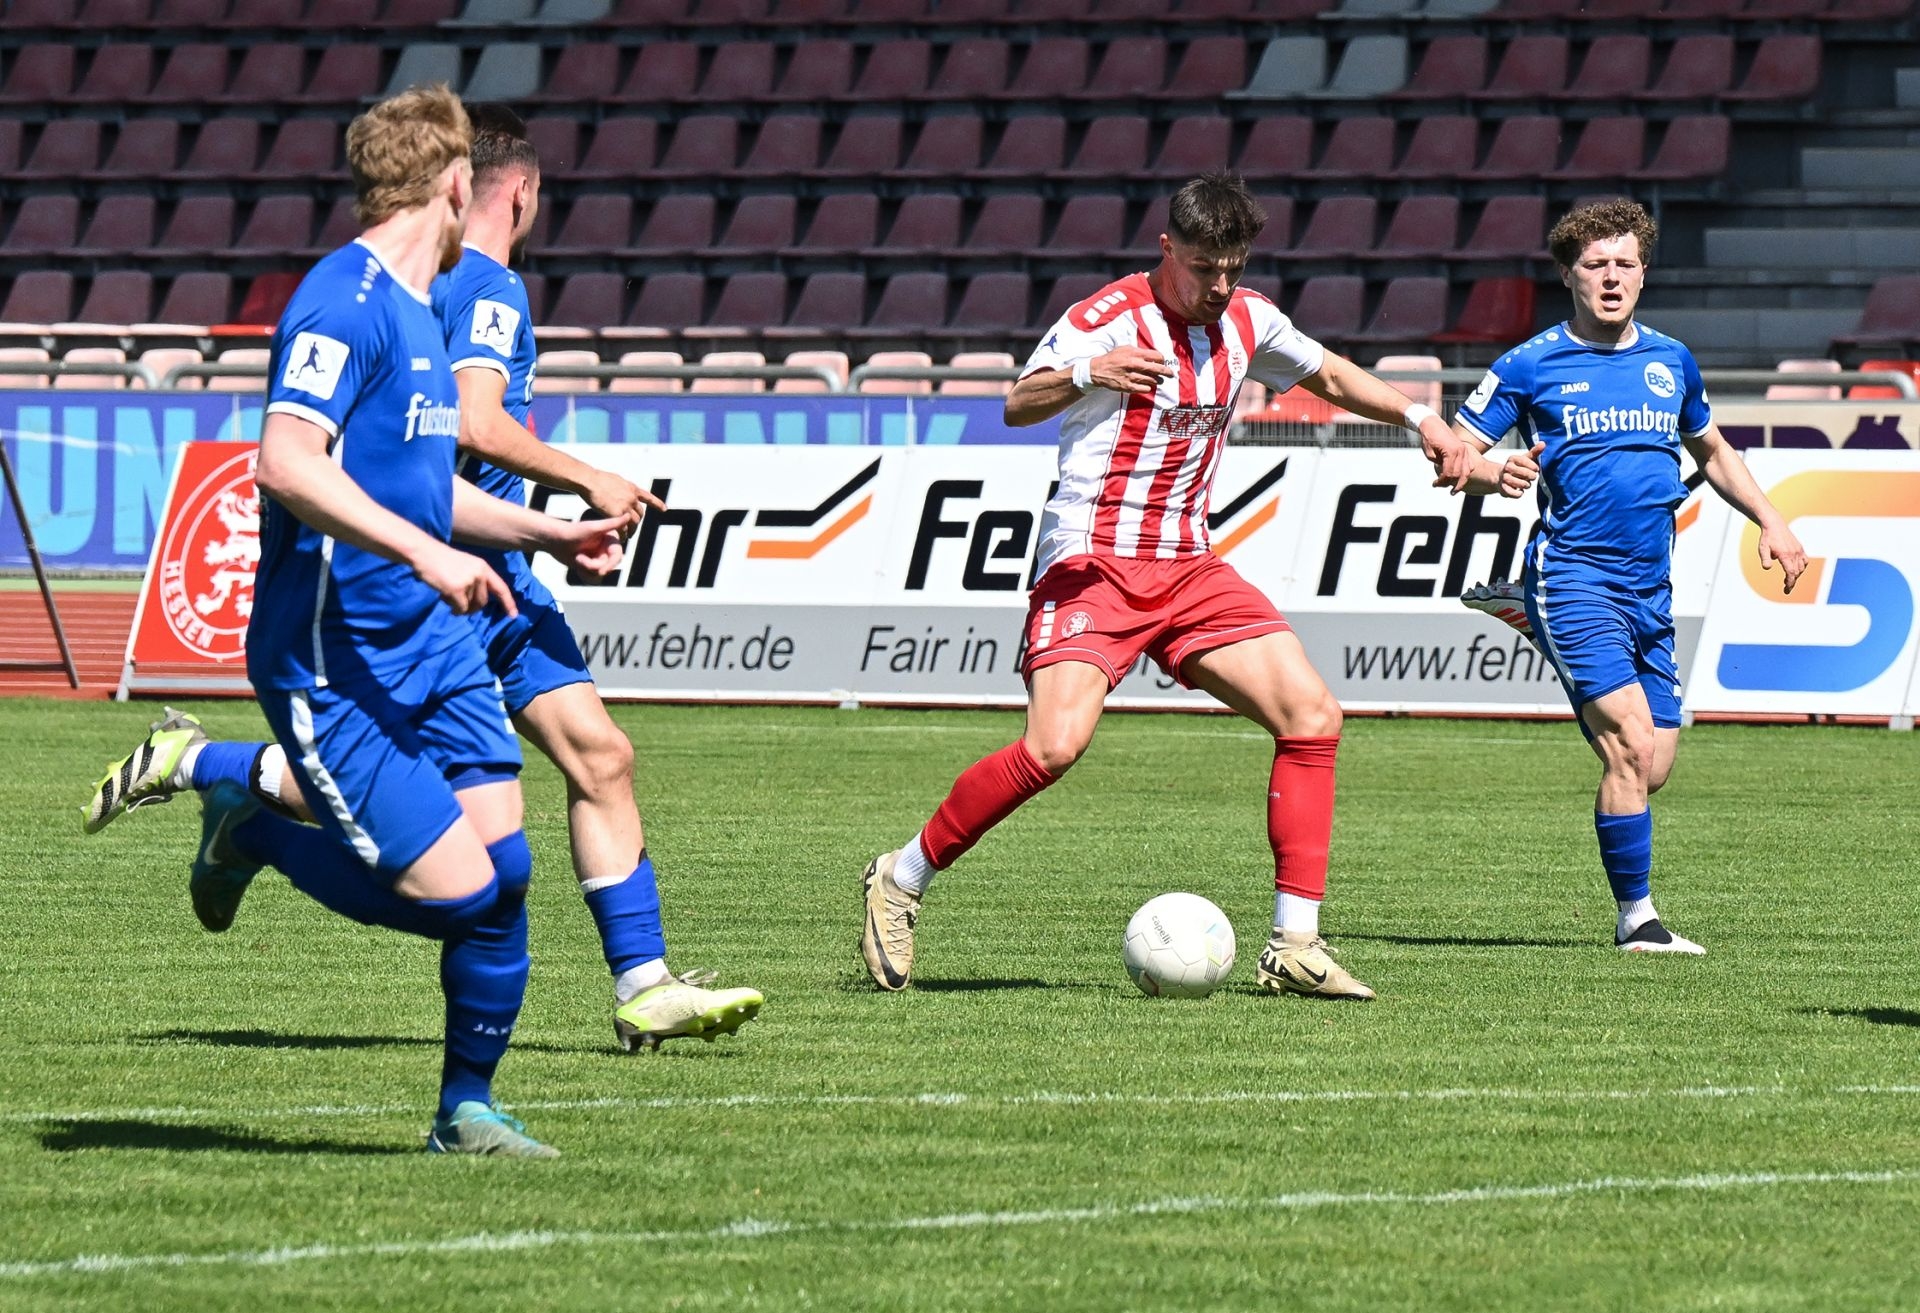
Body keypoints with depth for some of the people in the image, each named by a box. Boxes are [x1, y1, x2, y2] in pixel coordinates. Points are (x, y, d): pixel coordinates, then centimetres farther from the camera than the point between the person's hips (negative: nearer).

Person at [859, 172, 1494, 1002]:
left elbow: (1328, 374, 27)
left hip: (1188, 568, 7)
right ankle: (901, 881, -5)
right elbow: (1017, 406, -24)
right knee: (1055, 745, -24)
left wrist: (1423, 421, 18)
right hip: (1091, 563, -7)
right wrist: (1088, 374, -43)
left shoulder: (1246, 321, 8)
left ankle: (1296, 946, -3)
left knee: (1312, 716, -7)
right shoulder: (1107, 318, -12)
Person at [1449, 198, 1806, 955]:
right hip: (1574, 576, -6)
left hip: (1651, 590, 6)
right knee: (1633, 750, -17)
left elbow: (1712, 452, 29)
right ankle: (1635, 917, -6)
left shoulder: (1671, 362, 13)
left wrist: (1769, 521, 18)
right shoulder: (1531, 367, -1)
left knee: (1652, 769, 0)